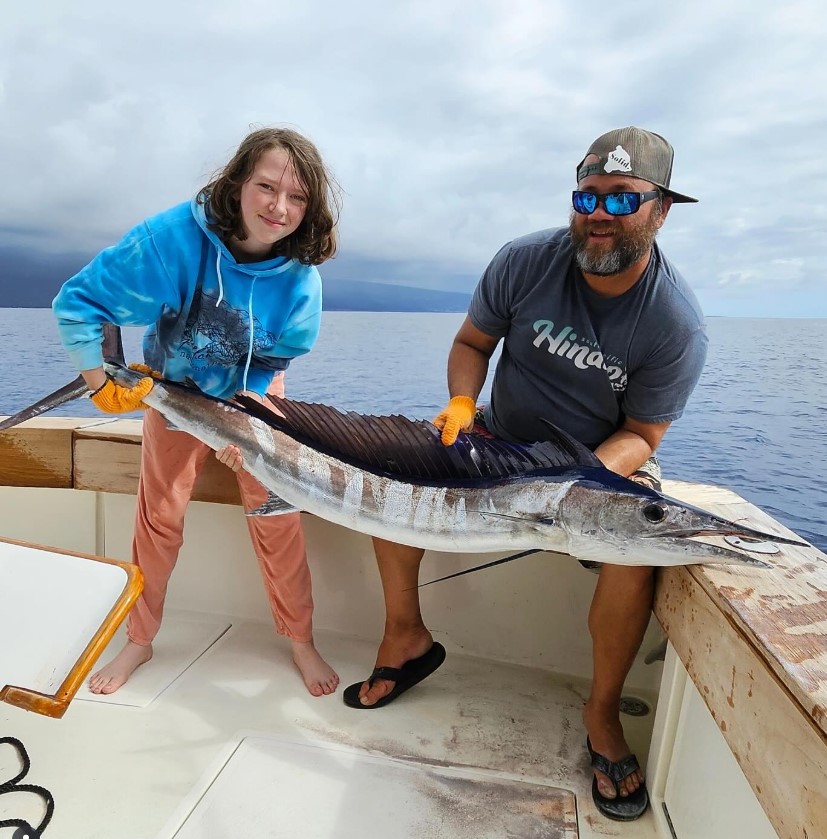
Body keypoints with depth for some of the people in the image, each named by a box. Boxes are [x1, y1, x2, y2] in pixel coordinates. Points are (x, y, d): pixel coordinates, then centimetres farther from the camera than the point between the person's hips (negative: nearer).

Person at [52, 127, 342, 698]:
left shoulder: (300, 279, -25)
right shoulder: (171, 237, -30)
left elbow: (270, 364, -13)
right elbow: (78, 302, -20)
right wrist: (101, 383, -22)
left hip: (253, 395, 0)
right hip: (174, 391, 0)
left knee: (276, 516, -2)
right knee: (159, 517, 6)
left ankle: (301, 640, 18)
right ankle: (139, 640, 28)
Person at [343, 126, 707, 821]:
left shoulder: (677, 324, -19)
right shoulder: (525, 261, -14)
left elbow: (640, 435, -14)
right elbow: (472, 341, -1)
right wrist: (462, 404, -20)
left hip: (607, 456, -2)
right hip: (506, 436, 3)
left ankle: (602, 712, -4)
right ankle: (406, 637, 5)